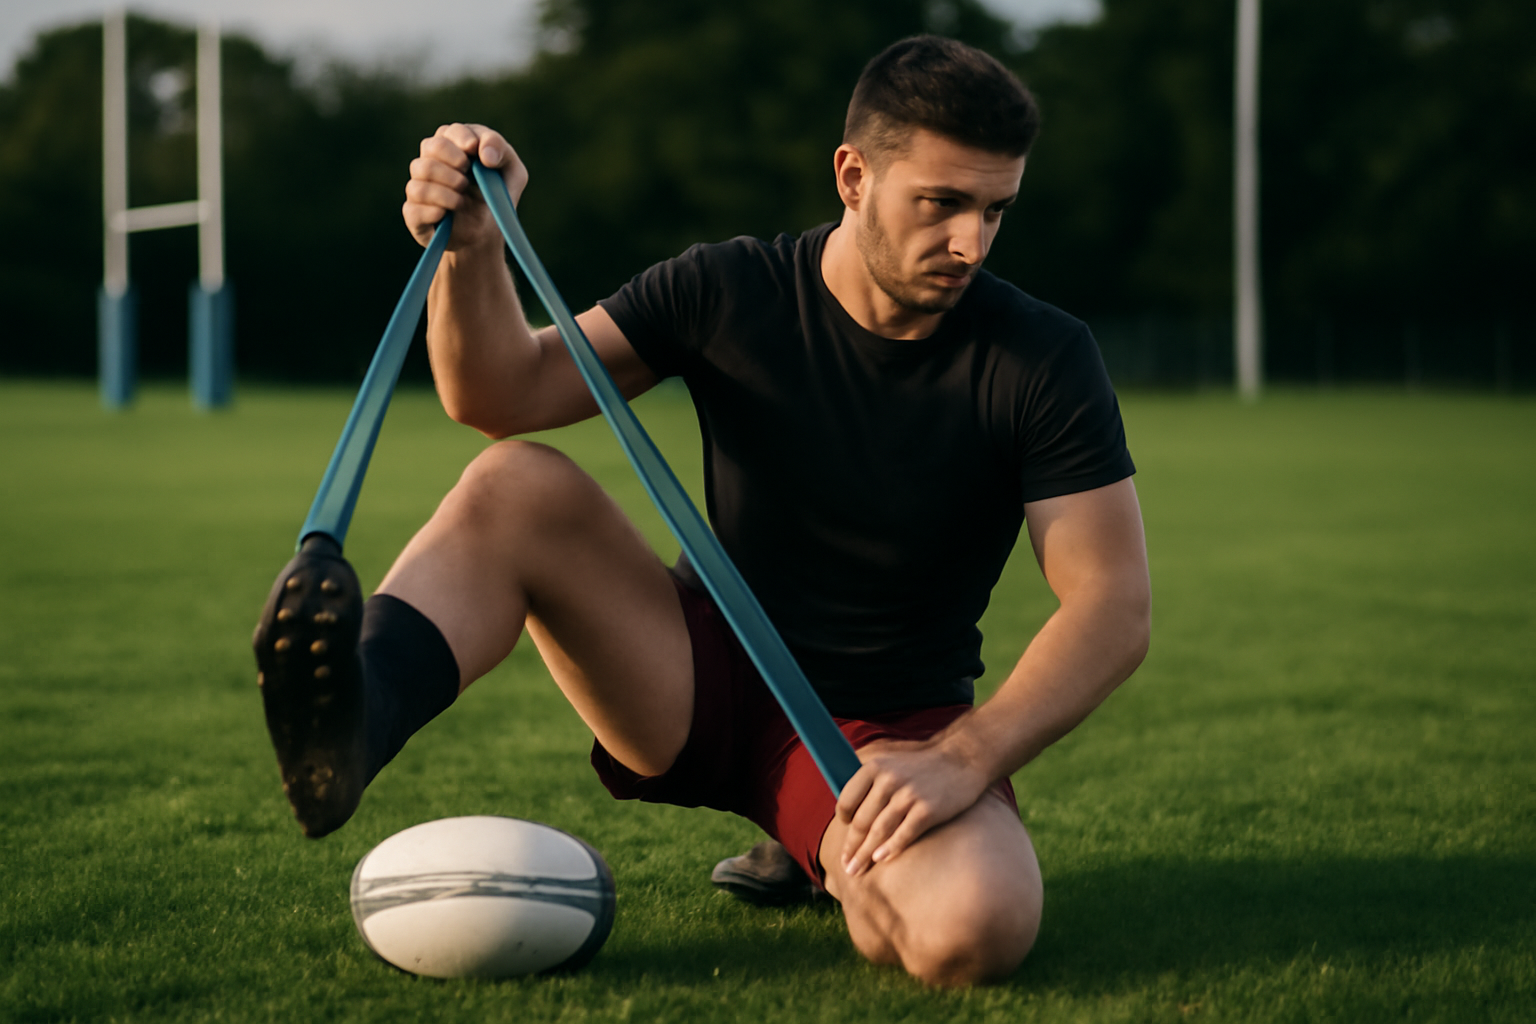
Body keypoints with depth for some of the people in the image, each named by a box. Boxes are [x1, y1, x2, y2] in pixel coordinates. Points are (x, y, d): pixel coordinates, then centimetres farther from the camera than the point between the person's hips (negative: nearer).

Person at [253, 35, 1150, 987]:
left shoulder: (1044, 360, -11)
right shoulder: (732, 292, -5)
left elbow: (1115, 607, -15)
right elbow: (502, 393, -9)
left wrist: (963, 757, -30)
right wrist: (472, 251, -29)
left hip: (891, 732, -1)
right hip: (706, 686, 2)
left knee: (974, 931, -35)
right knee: (517, 485, -22)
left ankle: (838, 856, 4)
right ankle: (349, 716, -51)